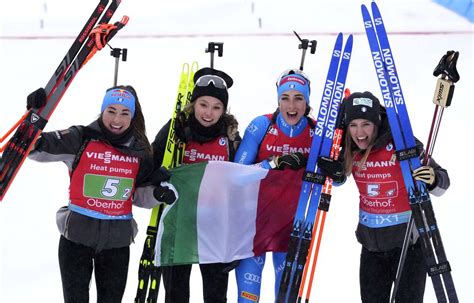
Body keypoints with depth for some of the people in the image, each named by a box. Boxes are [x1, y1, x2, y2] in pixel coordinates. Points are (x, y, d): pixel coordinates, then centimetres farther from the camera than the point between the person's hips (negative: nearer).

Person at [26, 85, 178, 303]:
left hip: (118, 239, 3)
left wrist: (158, 194, -8)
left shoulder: (140, 152, 3)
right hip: (77, 236, -3)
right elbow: (38, 148, -7)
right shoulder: (81, 139, -6)